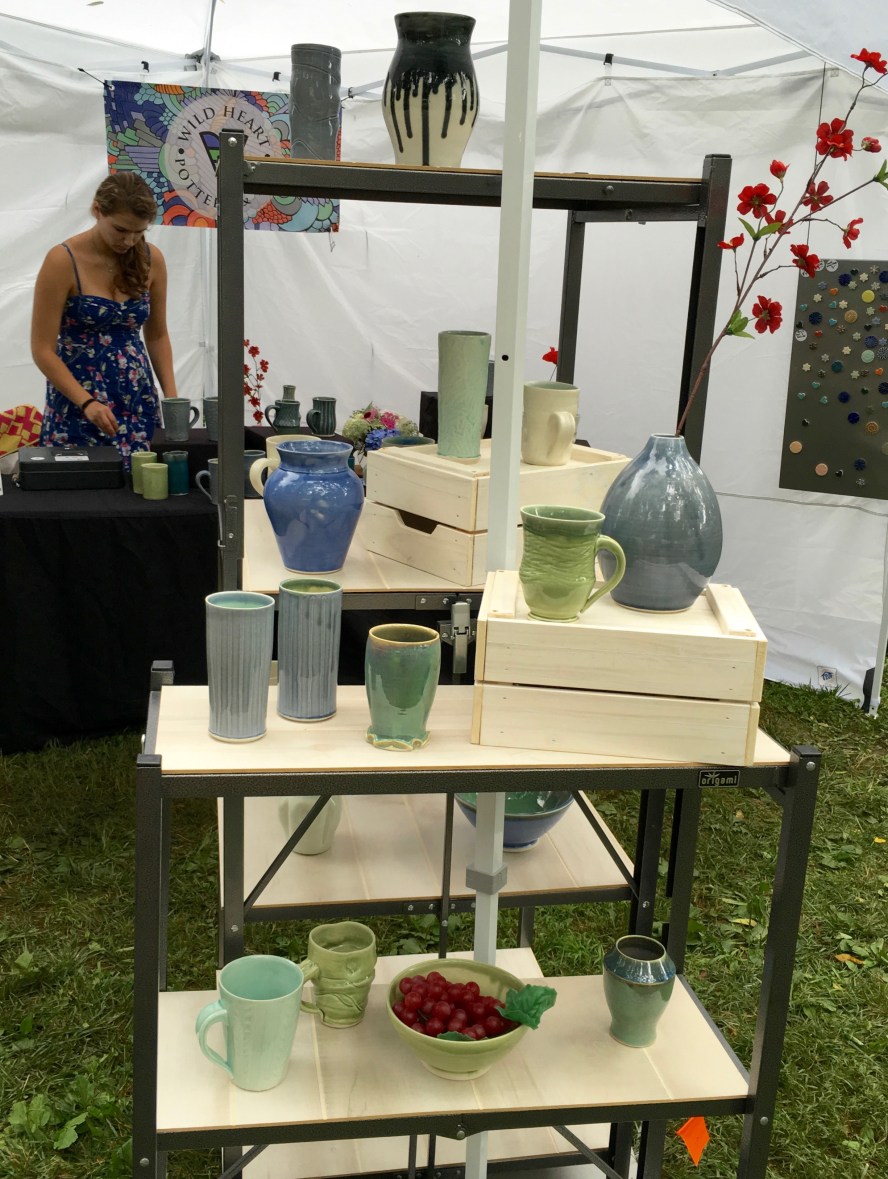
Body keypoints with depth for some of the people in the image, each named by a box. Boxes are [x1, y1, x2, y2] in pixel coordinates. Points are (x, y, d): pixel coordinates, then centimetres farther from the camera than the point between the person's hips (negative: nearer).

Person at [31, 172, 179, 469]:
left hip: (138, 401, 4)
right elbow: (43, 350, -11)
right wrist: (87, 402, -23)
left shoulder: (151, 259, 0)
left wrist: (171, 396, -2)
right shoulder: (63, 261, -12)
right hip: (77, 405, -3)